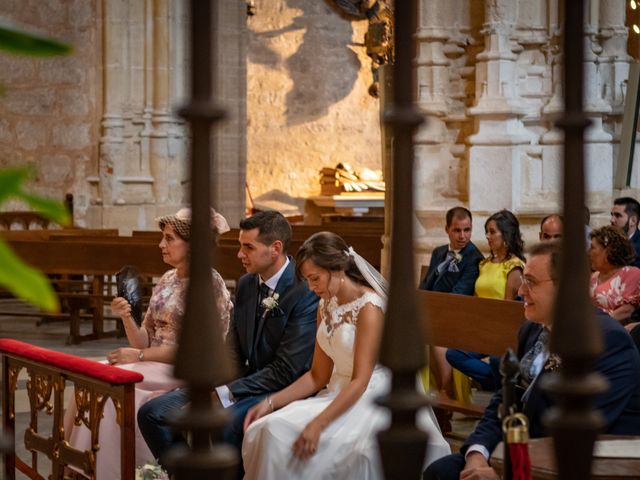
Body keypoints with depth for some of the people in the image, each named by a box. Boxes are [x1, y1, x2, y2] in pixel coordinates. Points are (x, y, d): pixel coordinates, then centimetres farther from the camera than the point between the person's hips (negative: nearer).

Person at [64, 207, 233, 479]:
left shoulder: (209, 283, -9)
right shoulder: (167, 280, 14)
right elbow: (145, 341, 13)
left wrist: (139, 356, -15)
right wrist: (127, 318, -7)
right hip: (155, 365, 7)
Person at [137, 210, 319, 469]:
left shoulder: (306, 293, -16)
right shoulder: (246, 284, 10)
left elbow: (286, 370, -18)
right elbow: (233, 347, 12)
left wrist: (224, 393, -19)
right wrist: (219, 387, -9)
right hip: (242, 381, 8)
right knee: (152, 413, -5)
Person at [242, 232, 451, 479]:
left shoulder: (369, 307, -15)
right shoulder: (326, 307, 10)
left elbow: (360, 380, -20)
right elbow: (318, 376, 10)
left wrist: (318, 424, -30)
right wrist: (271, 402, -2)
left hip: (372, 401, -7)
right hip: (339, 395, 7)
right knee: (271, 430, -18)